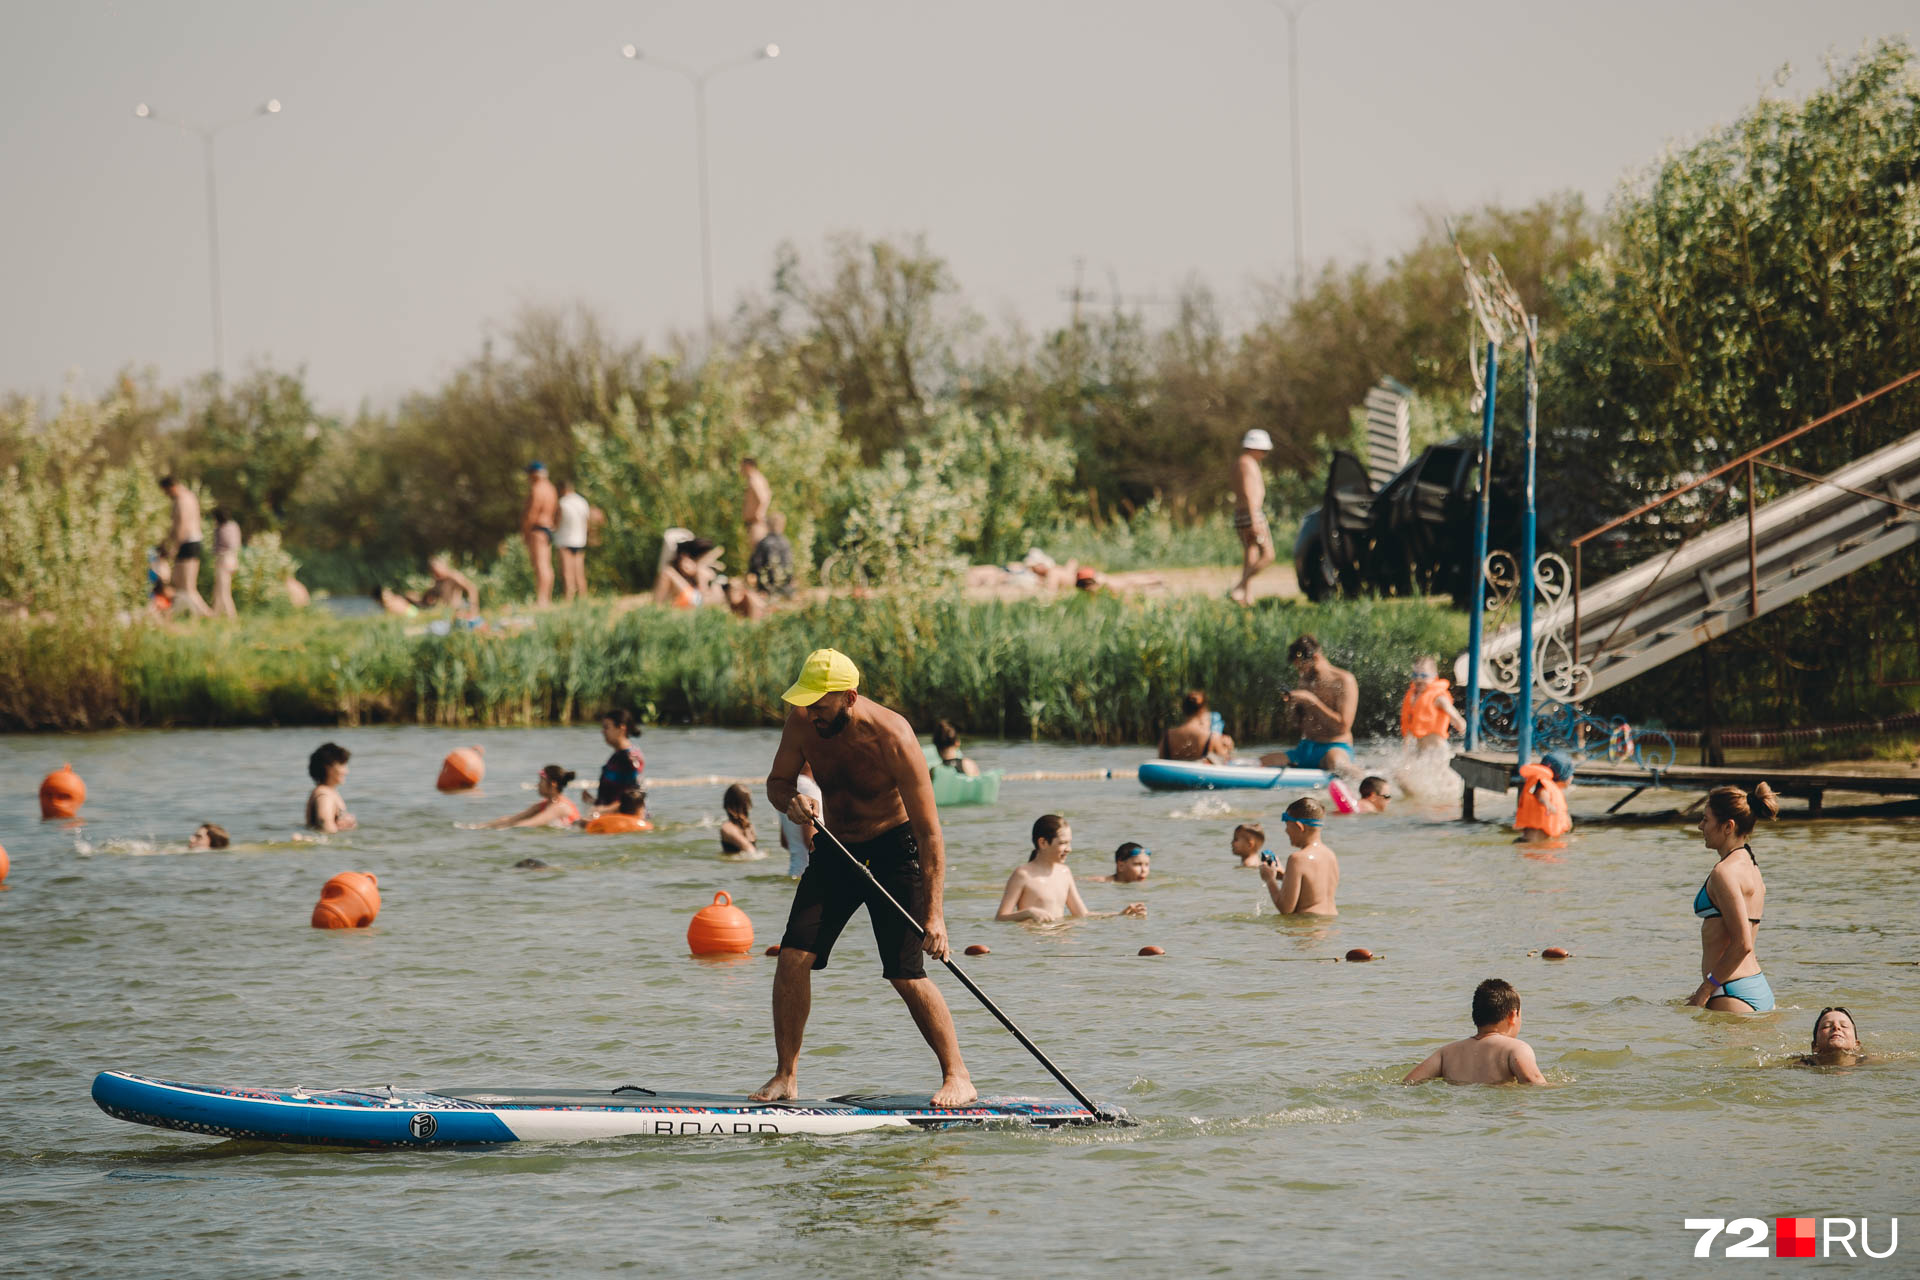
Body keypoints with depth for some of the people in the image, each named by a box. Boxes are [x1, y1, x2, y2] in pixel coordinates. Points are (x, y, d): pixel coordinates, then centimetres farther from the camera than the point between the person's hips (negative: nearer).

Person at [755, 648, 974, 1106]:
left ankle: (957, 1077, 2)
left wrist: (934, 913, -30)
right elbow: (777, 780, 5)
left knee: (906, 973, -12)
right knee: (793, 955, -8)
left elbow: (929, 830, -26)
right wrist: (792, 800, -22)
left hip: (893, 850, -5)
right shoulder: (802, 723, -13)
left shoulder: (891, 737, -28)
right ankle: (785, 1077, 2)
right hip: (836, 849, 5)